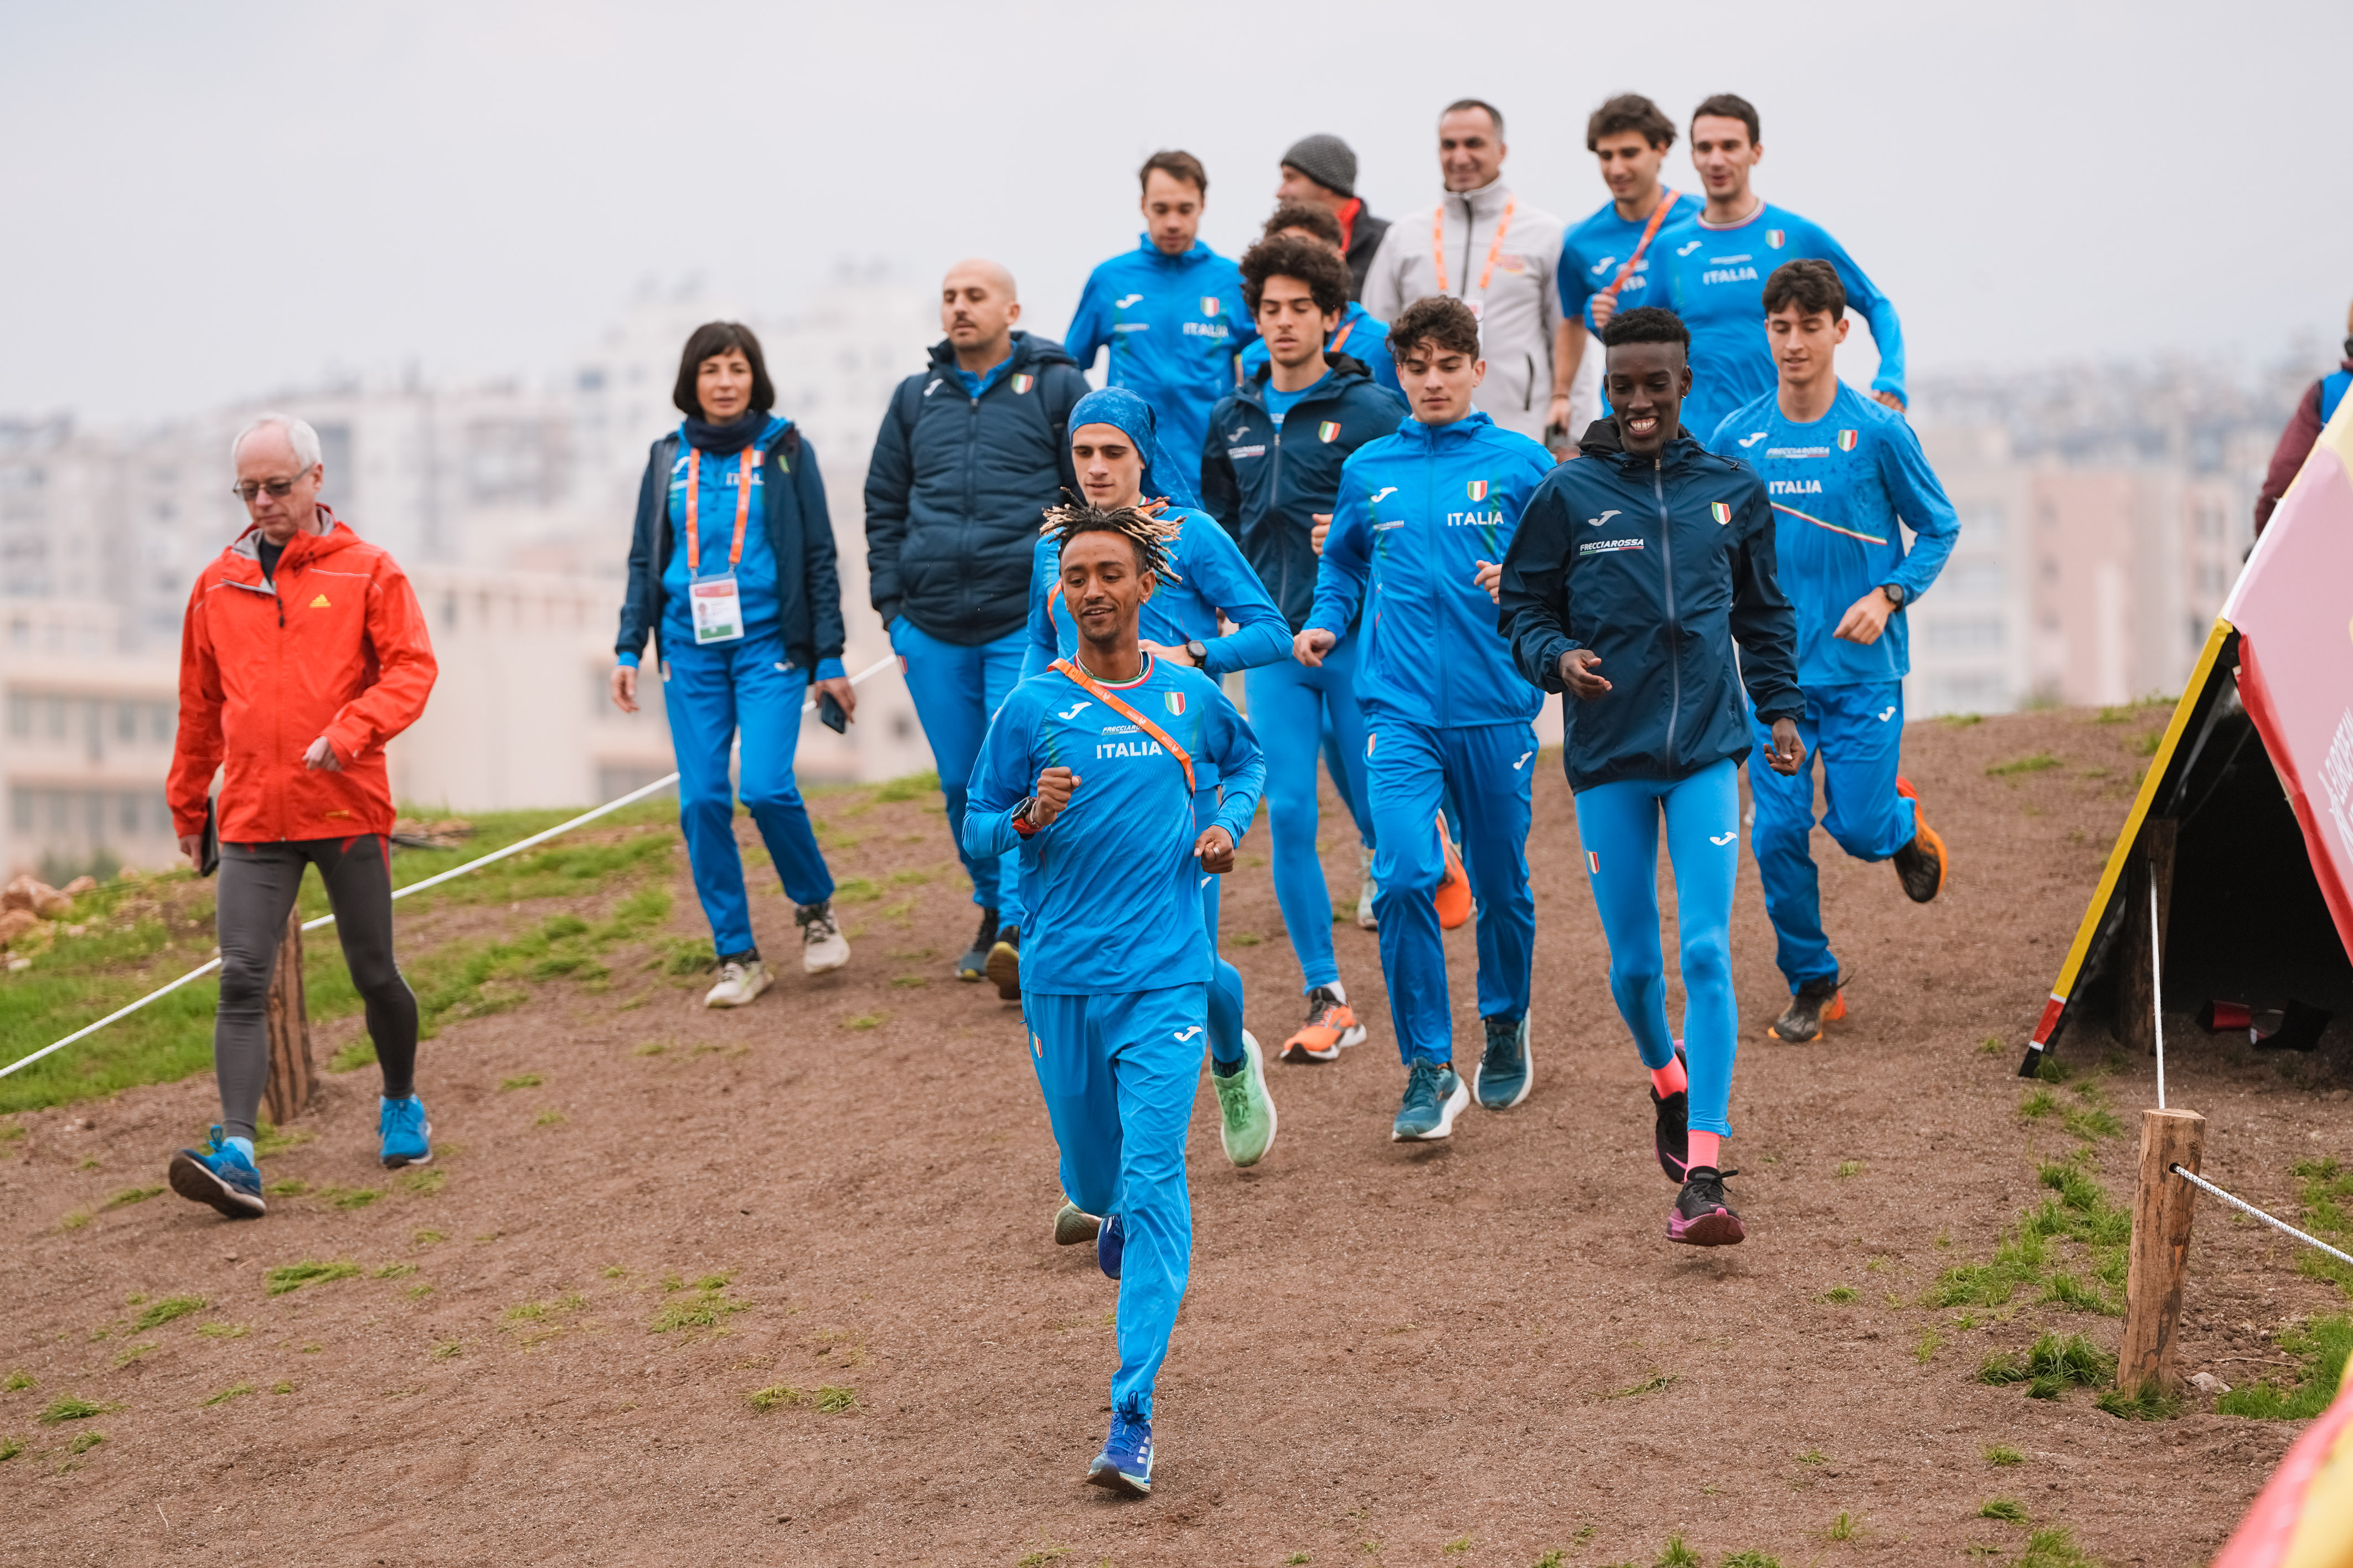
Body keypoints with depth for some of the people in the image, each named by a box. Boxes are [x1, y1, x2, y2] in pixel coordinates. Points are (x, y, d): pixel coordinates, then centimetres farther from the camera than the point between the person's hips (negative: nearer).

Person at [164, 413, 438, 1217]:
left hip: (349, 809, -2)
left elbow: (412, 668, -6)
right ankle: (236, 1154, -19)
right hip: (252, 818, 2)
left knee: (374, 975, 8)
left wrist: (350, 730, -22)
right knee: (242, 980, -11)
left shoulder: (367, 571, 1)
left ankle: (402, 1106, 34)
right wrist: (187, 806, 23)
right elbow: (200, 705, 19)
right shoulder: (217, 585, 11)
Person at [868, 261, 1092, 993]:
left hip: (1027, 624, -4)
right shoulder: (916, 398, 14)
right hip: (934, 631, 4)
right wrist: (893, 610, 10)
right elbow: (884, 508, 18)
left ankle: (1023, 930, -17)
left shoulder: (1055, 388, 3)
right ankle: (993, 910, 24)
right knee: (962, 782, 8)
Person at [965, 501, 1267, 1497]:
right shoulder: (1032, 708, -1)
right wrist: (1030, 819, -18)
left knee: (1154, 1182, -12)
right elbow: (978, 829, 3)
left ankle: (1132, 1421, -13)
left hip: (1165, 977, -1)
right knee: (1092, 1174, 14)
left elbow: (1247, 762, 24)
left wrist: (1228, 826, 5)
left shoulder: (1192, 696, 4)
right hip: (1062, 976, 1)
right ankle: (1116, 1215, 55)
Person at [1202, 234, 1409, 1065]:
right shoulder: (1233, 421, 12)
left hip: (1359, 637, -4)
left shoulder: (1372, 412, -3)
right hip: (1272, 644, 4)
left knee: (1377, 811, 1)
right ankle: (1327, 1000, 4)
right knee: (1289, 815, -3)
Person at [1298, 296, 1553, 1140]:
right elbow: (1342, 564, 24)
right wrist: (1325, 623, 7)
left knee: (1501, 884, 10)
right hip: (1399, 709, 1)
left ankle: (1505, 1026, 37)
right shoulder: (1368, 470, 10)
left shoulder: (1521, 463, 1)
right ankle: (1429, 1070, -5)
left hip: (1495, 709, -1)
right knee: (1404, 879, -14)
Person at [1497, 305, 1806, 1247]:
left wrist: (1780, 707, 12)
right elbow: (1522, 607, 6)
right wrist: (1556, 659, -14)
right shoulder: (1569, 496, 1)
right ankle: (1668, 1082, 40)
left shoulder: (1732, 490, 7)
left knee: (1708, 953, -11)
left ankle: (1702, 1175, -13)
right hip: (1607, 756, 0)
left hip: (1706, 751, 0)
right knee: (1634, 963, 6)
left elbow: (1764, 612, 19)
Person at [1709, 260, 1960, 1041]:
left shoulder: (1878, 432, -7)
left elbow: (1939, 529, 2)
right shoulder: (1737, 436, 1)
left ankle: (1904, 822, 33)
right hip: (1775, 669, 2)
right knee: (1778, 834, -3)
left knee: (1859, 827, -5)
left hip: (1863, 667, -2)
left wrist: (1887, 597, -12)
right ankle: (1811, 984, 15)